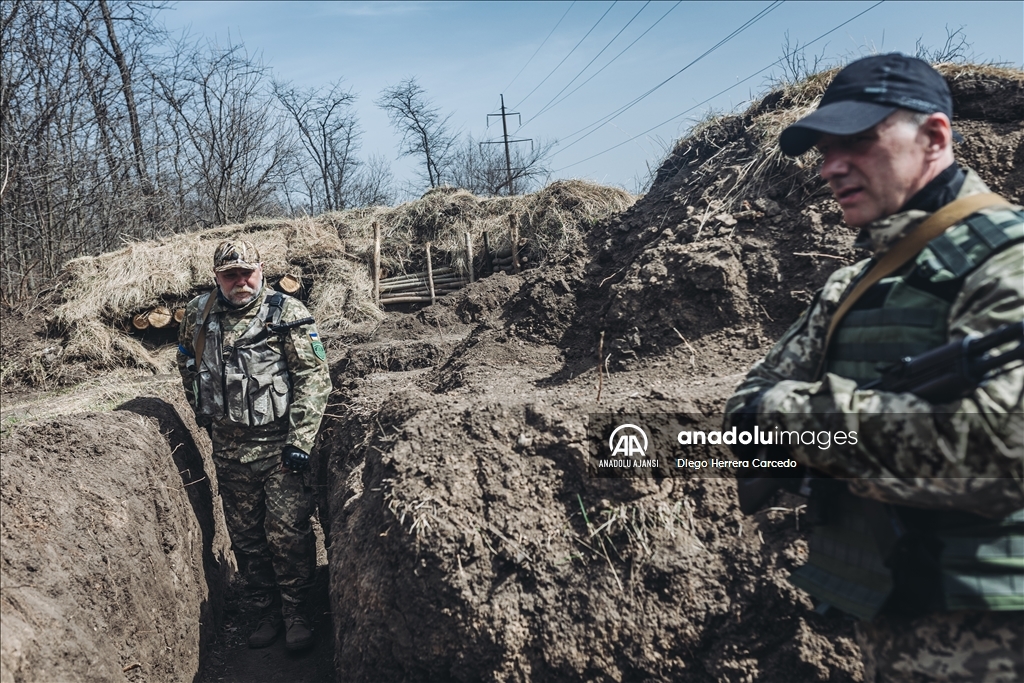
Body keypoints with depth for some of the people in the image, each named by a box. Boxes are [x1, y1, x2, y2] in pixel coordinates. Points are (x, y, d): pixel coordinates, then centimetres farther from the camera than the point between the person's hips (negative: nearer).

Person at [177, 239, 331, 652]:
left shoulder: (287, 314, -9)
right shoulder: (199, 314, 4)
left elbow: (314, 378, -11)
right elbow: (187, 363, 24)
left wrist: (299, 442, -16)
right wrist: (203, 413, 20)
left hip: (279, 444, -4)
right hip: (229, 448, 5)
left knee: (288, 533, -2)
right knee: (245, 537, 13)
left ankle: (296, 613, 17)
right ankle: (268, 612, 28)